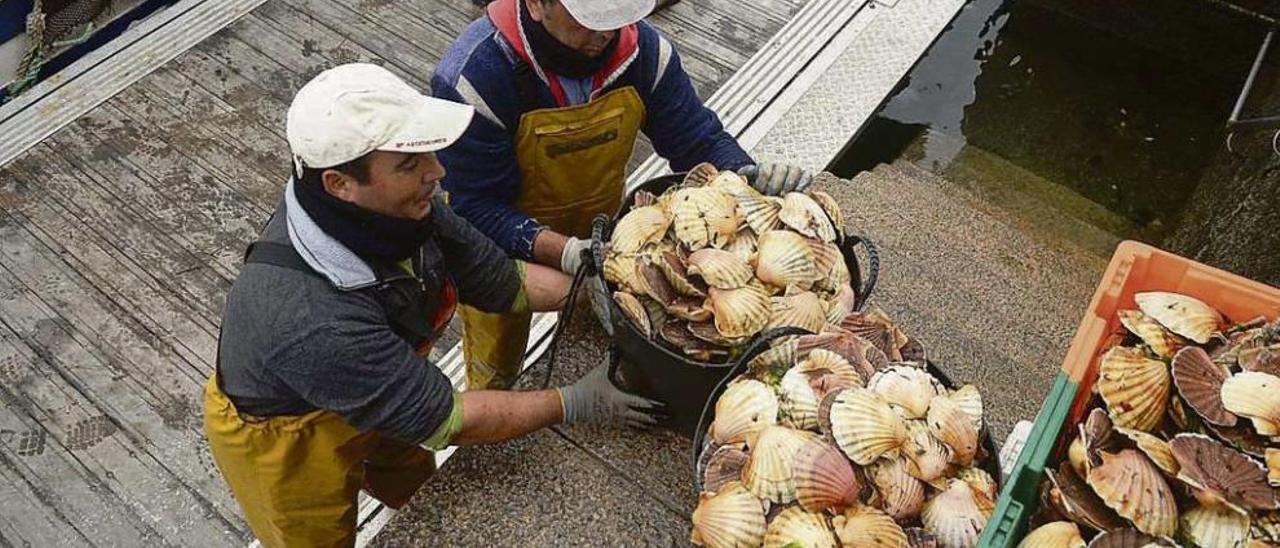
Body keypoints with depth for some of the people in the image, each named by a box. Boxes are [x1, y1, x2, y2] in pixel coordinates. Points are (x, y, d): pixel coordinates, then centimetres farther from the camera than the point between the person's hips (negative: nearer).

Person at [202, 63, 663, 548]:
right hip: (285, 442, -6)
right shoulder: (308, 317, -45)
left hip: (372, 399, 6)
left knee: (417, 493, 30)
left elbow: (502, 280, -11)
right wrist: (572, 405, -26)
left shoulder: (395, 208, -25)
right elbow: (441, 419, -33)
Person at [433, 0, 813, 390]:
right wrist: (563, 252, -45)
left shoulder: (643, 51, -19)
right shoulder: (475, 78, -32)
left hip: (598, 234, 3)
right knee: (494, 372, 20)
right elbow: (474, 207, -31)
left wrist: (747, 175, -33)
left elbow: (698, 138, -12)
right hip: (504, 252, -2)